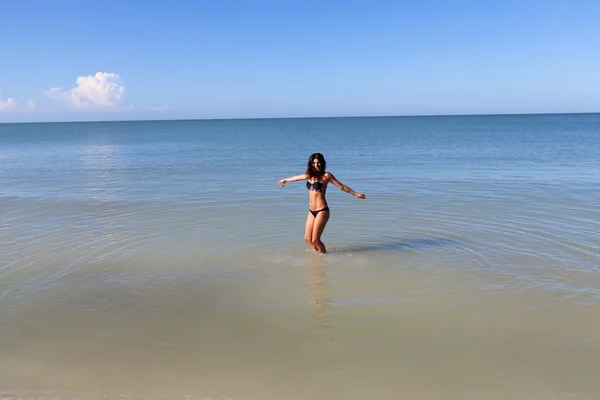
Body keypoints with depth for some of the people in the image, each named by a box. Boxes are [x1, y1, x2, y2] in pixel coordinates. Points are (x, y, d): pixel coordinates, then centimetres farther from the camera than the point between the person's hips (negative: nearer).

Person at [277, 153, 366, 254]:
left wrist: (356, 194, -4)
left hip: (322, 211, -6)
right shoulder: (309, 175, 10)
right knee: (308, 238, 7)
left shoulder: (326, 176, -7)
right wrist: (285, 180, 44)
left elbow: (341, 186, -3)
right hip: (311, 211, 6)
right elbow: (296, 177, 28)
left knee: (315, 239, -7)